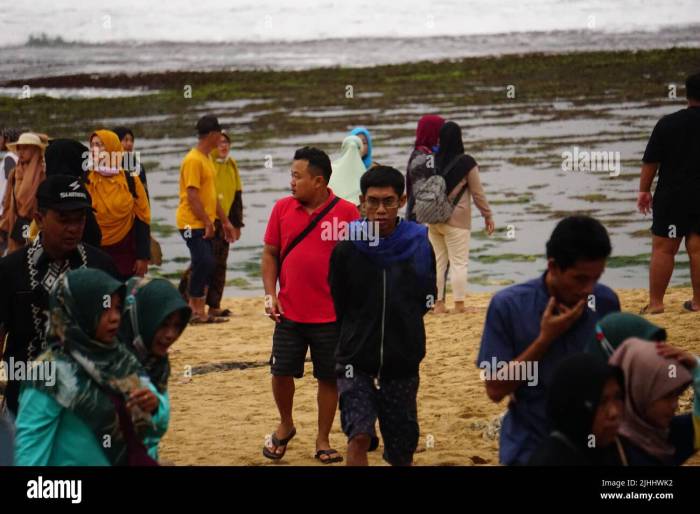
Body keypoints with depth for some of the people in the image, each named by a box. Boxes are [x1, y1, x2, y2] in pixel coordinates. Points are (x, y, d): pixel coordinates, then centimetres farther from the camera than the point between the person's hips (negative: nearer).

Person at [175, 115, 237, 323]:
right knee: (203, 263, -13)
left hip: (204, 223, 9)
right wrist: (207, 222, -20)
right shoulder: (193, 160, -14)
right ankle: (195, 311, -8)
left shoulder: (207, 159, 16)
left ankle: (197, 310, 11)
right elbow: (192, 196, -19)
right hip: (193, 223, -9)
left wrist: (225, 221, 21)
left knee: (206, 265, 8)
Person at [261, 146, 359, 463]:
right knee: (281, 372, 5)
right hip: (289, 312, 2)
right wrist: (270, 294, -3)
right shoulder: (283, 208, 2)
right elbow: (270, 255, 8)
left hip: (331, 315, -2)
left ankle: (323, 440, 18)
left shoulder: (347, 212, -6)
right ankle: (285, 426, 29)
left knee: (329, 377, 5)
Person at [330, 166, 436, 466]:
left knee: (402, 454, 9)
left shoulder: (420, 245, -5)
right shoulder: (347, 249, -6)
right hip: (355, 362, -1)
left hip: (403, 365, 1)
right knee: (359, 438, -18)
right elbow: (337, 306, 8)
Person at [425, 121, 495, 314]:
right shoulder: (466, 163, -10)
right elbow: (478, 193, -3)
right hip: (456, 219, -4)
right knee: (459, 262, 3)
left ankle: (438, 303, 14)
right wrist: (488, 216, 8)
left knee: (437, 261, 12)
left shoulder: (432, 161, -2)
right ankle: (459, 304, 1)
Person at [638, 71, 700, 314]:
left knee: (662, 248, 2)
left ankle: (655, 302, 1)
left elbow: (651, 161, -4)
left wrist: (644, 190, 5)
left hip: (672, 196, -2)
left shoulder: (668, 123, -5)